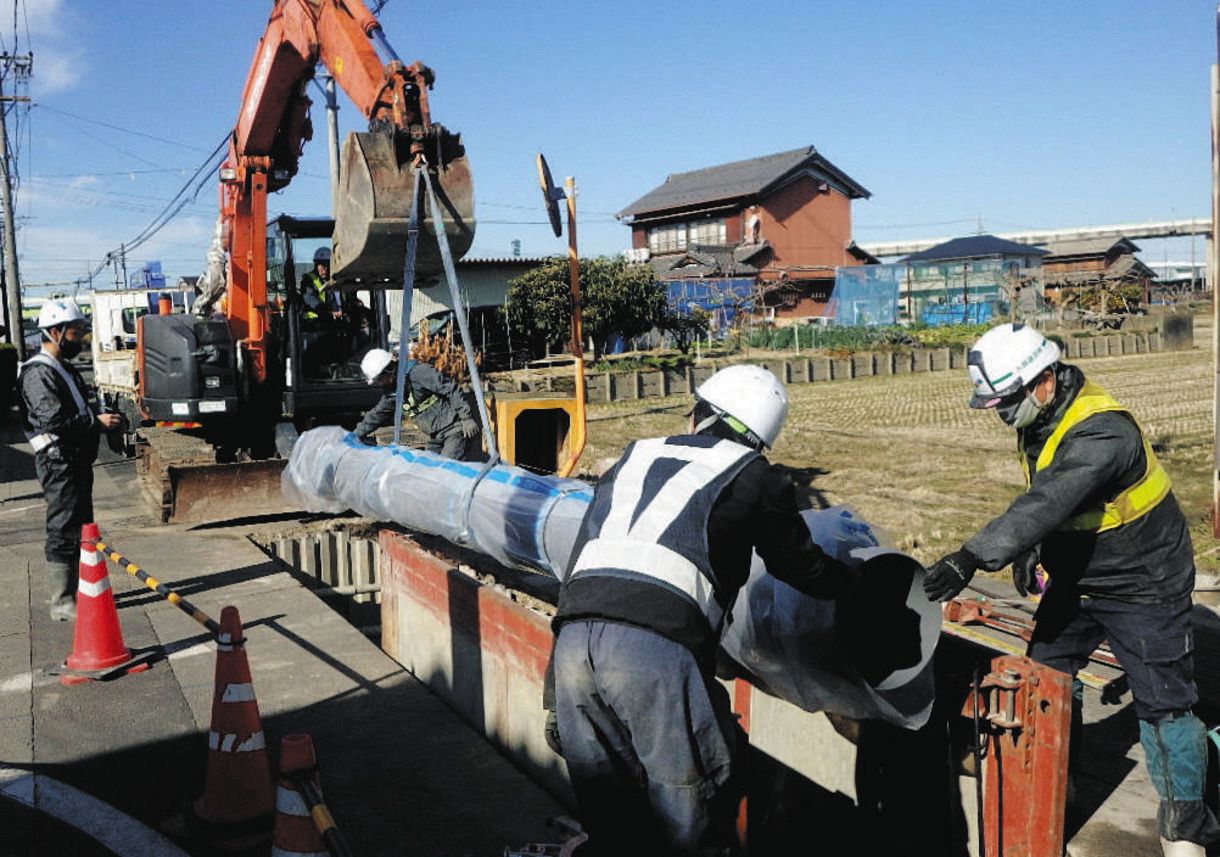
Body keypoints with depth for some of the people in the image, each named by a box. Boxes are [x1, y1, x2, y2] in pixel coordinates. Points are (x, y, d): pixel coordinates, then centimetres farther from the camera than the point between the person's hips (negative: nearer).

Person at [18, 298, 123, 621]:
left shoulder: (65, 369, 19)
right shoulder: (38, 373, -14)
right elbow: (53, 419, -24)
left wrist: (103, 417, 10)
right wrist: (96, 421, -22)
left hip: (78, 460, 10)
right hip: (59, 461, -10)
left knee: (80, 528, 16)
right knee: (63, 531, -6)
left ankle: (74, 592, 26)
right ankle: (62, 603, 0)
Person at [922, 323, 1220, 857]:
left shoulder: (1102, 432, -33)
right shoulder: (1042, 415, -4)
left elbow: (1048, 504, -46)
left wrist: (973, 558, -52)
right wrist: (1030, 549, 1)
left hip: (1142, 587, -9)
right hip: (1077, 578, 9)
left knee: (1162, 703, 0)